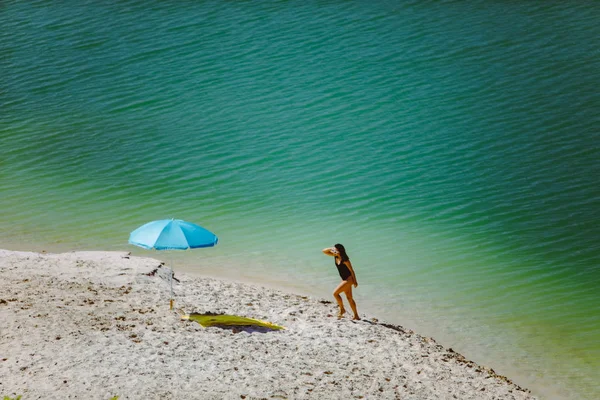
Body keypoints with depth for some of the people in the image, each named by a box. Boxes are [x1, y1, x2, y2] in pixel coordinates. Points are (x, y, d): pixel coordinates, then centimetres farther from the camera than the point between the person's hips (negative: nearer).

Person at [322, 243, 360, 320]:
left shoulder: (344, 260, -20)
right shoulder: (336, 256, 2)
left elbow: (351, 270, -14)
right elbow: (324, 251, 6)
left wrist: (355, 281, -11)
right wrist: (332, 248, -11)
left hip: (349, 279, -9)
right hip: (344, 279, 9)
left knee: (335, 293, -12)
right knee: (349, 298, 11)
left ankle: (342, 309, 5)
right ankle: (356, 316, 17)